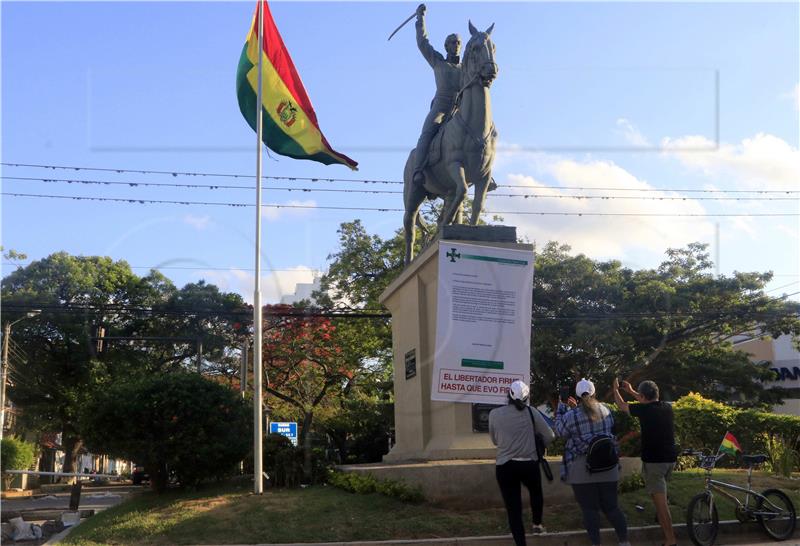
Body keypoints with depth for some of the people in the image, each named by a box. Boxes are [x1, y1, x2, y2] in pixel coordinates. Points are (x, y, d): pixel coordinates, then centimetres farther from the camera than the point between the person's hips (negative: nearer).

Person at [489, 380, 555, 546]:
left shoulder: (494, 414, -5)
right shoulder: (530, 412, -6)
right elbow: (549, 435, 0)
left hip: (504, 467, 0)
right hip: (529, 465, 1)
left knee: (513, 509, 5)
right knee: (536, 492, 33)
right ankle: (537, 523, 39)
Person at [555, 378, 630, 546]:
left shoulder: (571, 415, -10)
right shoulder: (606, 410, 4)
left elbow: (560, 431, 7)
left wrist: (562, 406, 13)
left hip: (582, 469, -4)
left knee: (590, 508, 3)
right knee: (611, 506, 12)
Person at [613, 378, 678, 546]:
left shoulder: (644, 410, -14)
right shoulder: (667, 407, 4)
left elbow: (621, 405, 4)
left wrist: (616, 389, 22)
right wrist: (631, 391, 34)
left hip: (654, 461, -7)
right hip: (670, 458, 7)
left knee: (660, 500, -7)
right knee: (659, 494, 30)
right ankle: (662, 518, 47)